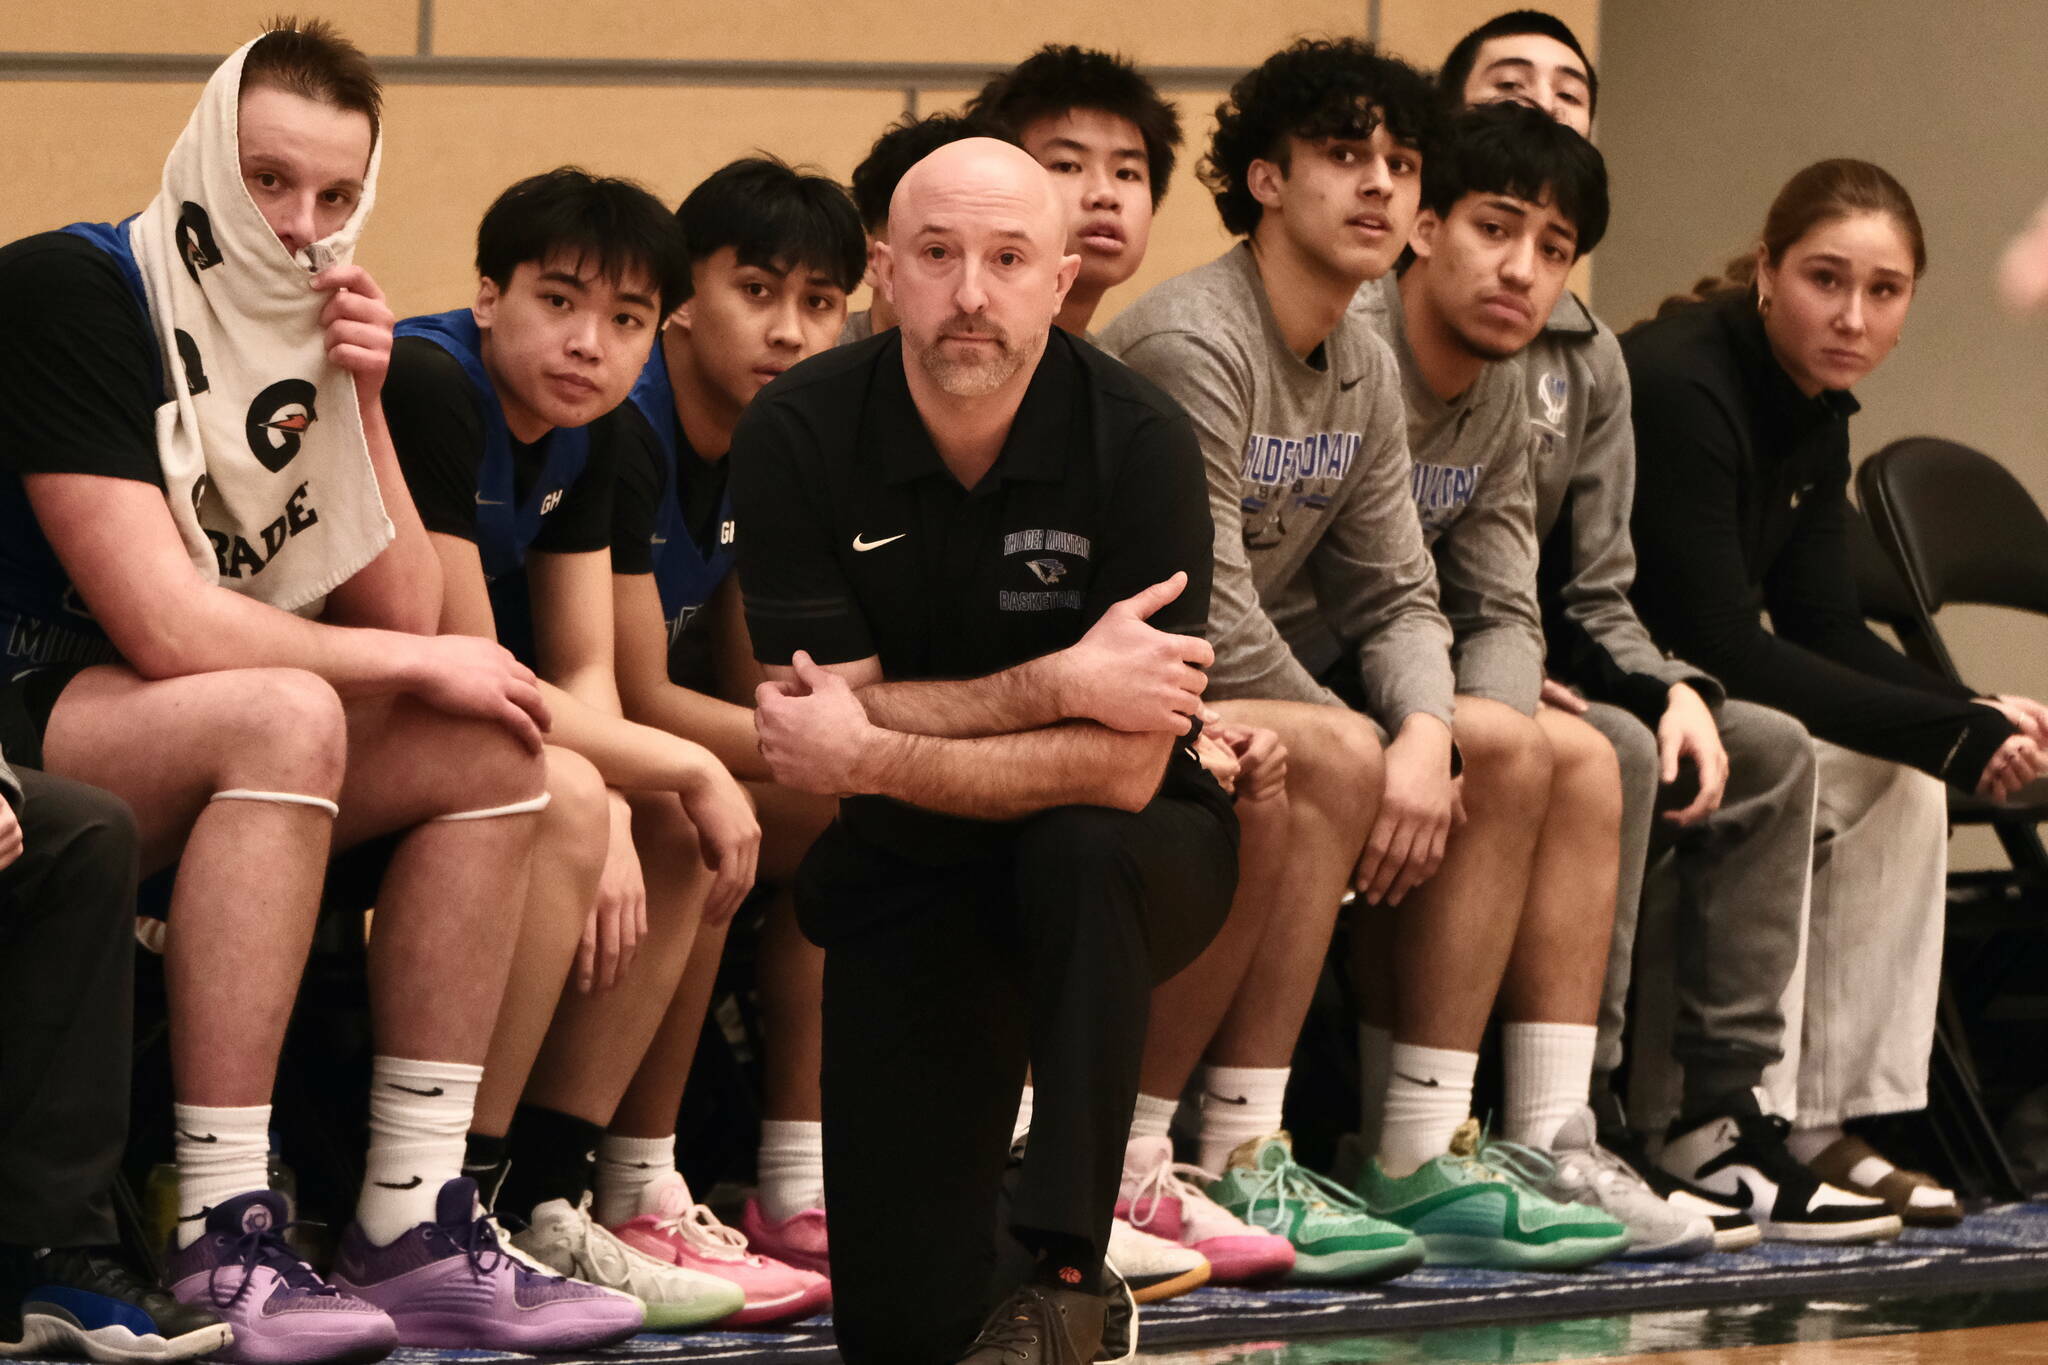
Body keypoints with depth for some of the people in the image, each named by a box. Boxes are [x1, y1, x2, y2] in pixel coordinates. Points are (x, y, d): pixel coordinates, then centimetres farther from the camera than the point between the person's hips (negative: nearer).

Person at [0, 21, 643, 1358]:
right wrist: (417, 664, -13)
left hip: (194, 748, 9)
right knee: (286, 716, -33)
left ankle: (413, 1227, -10)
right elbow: (161, 625, -24)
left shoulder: (297, 330, 8)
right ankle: (224, 1248, -35)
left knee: (492, 752, -5)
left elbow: (403, 619, 8)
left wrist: (361, 406, -5)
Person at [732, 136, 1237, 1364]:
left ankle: (1067, 1265, -27)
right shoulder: (798, 436, -13)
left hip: (1127, 858, -2)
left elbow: (1122, 769, -23)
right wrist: (1058, 686, -24)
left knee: (1079, 851, -40)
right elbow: (837, 706, -15)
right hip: (910, 880, 2)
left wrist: (871, 761, -28)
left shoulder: (1140, 443, -20)